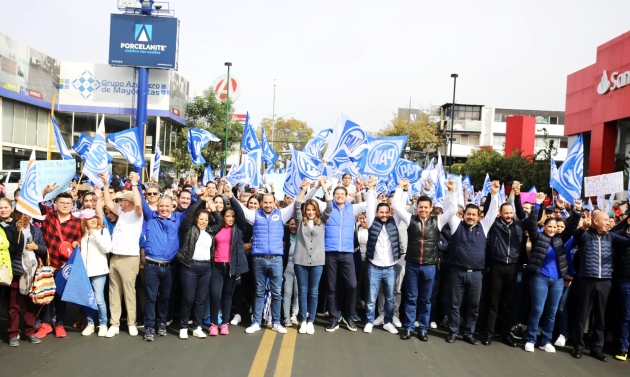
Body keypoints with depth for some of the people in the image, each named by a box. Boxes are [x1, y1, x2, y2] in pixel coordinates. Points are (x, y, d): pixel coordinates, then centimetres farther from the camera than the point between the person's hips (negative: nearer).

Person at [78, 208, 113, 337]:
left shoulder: (103, 231, 2)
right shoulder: (82, 233, 13)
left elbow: (108, 248, -11)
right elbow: (79, 251, 20)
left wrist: (95, 234, -13)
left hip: (98, 271, -3)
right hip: (84, 271, 4)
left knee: (99, 299, -7)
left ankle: (103, 325, 6)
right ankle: (90, 324, 19)